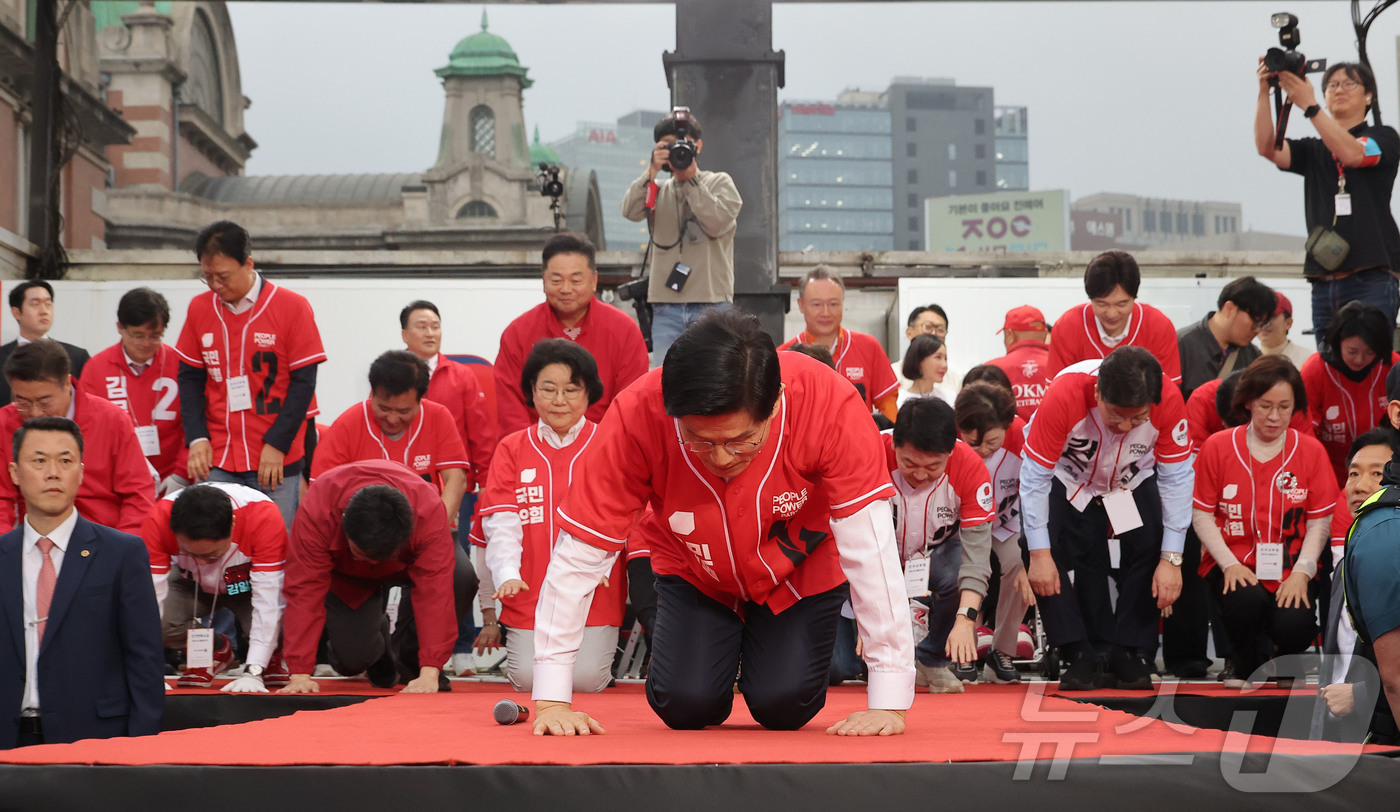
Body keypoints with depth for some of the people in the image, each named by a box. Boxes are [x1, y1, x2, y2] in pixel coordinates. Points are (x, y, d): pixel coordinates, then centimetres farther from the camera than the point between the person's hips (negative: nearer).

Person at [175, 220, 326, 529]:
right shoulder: (199, 309, 7)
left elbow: (303, 381, -4)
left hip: (276, 460, -3)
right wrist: (197, 437, -3)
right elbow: (190, 377, 11)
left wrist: (277, 444, -10)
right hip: (216, 460, 3)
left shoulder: (292, 307, -4)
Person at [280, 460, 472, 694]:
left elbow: (434, 588, -41)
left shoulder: (428, 509, -40)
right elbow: (304, 590, -37)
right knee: (351, 657, -23)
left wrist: (429, 673, -47)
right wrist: (300, 674, -41)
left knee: (461, 578, -31)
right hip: (346, 574, 0)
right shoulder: (316, 511, -40)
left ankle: (410, 663, -7)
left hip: (405, 563, 1)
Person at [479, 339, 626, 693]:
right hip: (530, 593, 1)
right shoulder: (512, 449, 7)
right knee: (529, 678, -11)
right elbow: (502, 521, -4)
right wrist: (508, 574, -22)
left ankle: (603, 647, 20)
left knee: (586, 678, -14)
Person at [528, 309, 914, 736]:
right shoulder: (636, 414, -34)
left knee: (783, 706, -14)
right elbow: (579, 551, -28)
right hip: (694, 574, 1)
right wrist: (551, 700, -27)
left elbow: (870, 548, -34)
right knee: (684, 705, -15)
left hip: (800, 573, -1)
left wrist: (888, 701, -35)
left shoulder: (829, 402, -37)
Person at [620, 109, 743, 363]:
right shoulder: (659, 190, 17)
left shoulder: (720, 182, 9)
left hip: (711, 303, -3)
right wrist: (652, 171, -11)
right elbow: (630, 211, -2)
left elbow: (718, 223, -9)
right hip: (666, 304, 3)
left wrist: (691, 179, -9)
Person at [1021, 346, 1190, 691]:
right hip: (1067, 479, -1)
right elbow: (1034, 477, -28)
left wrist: (1171, 558, -21)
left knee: (1150, 549, -20)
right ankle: (1080, 656, -11)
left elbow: (1176, 478, -20)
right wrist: (1039, 554, -27)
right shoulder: (1064, 395, -38)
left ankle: (1128, 653, -4)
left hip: (1134, 481, 2)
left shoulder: (1168, 400, -32)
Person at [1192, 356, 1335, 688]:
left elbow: (1320, 521, 3)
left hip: (1290, 569, 1)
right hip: (1235, 564, -1)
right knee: (1248, 601, -34)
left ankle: (1283, 662, 14)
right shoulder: (1217, 447, 0)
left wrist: (1302, 572, -11)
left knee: (1294, 628, -28)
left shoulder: (1310, 450, 3)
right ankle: (1245, 670, 1)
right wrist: (1229, 564, -12)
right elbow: (1202, 514, 2)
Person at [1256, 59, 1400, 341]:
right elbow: (1267, 147, 1)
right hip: (1324, 283, 5)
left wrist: (1309, 106, -21)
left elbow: (1353, 154, -14)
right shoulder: (1314, 150, 19)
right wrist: (1263, 92, -11)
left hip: (1371, 279, -4)